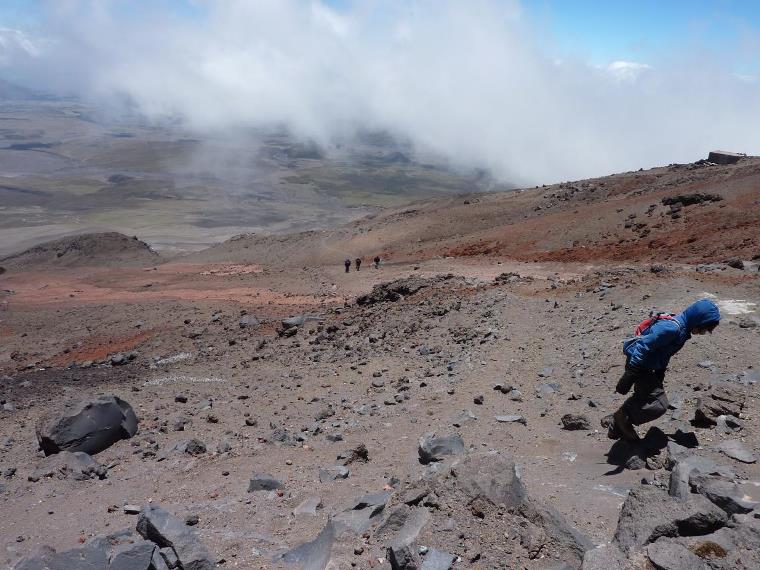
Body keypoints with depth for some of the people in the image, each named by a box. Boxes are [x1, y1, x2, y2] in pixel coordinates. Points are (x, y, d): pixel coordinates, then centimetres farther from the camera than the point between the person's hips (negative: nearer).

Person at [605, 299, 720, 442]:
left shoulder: (682, 328, 6)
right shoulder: (672, 328, -25)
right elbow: (643, 347, -29)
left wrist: (659, 378, 26)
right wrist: (629, 377, -29)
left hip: (647, 367, 10)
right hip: (638, 365, -10)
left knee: (644, 398, 19)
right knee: (659, 404, -11)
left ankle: (616, 422, 30)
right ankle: (623, 418, 2)